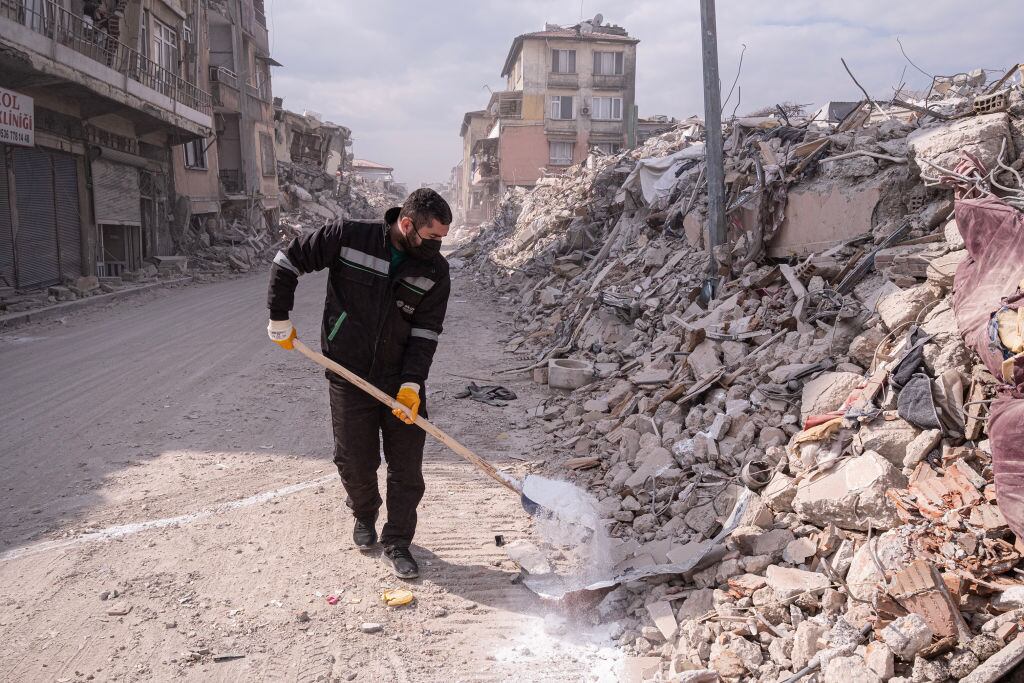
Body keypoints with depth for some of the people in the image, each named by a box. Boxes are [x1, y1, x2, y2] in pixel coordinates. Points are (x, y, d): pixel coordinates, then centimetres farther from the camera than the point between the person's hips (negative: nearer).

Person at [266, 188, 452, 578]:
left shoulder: (435, 270, -5)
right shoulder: (347, 237, -12)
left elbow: (425, 333, -6)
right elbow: (287, 261, -1)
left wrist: (411, 384, -17)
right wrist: (280, 320, 0)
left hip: (403, 380, 2)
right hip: (349, 378, -1)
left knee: (407, 466, 3)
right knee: (356, 463, 10)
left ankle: (396, 543, 20)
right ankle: (364, 515, 41)